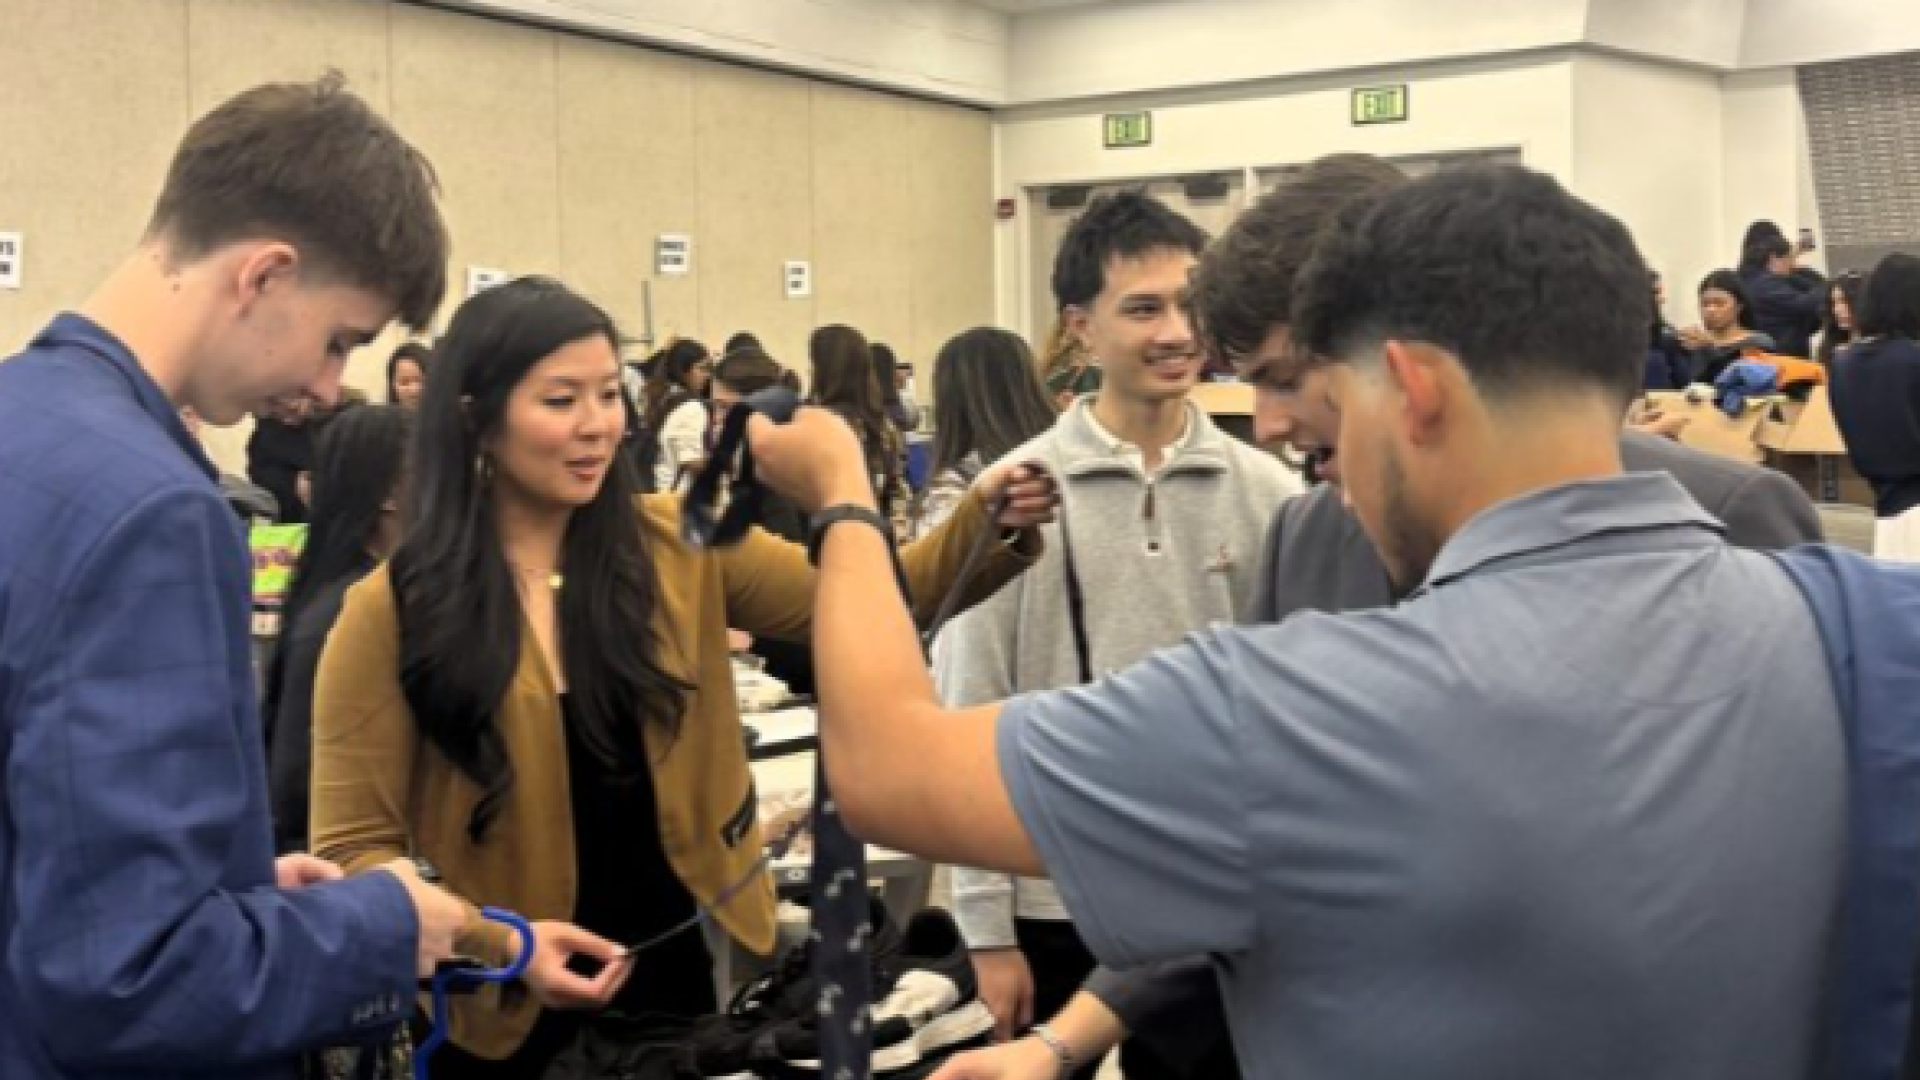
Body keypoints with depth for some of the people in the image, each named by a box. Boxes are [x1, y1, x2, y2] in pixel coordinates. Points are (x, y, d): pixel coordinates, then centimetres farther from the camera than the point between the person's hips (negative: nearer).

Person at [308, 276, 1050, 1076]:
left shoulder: (675, 546, -1)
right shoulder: (390, 613, -9)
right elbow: (353, 850, -8)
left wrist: (991, 525, -22)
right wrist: (491, 943, -23)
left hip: (668, 970, 3)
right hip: (498, 1010, -2)